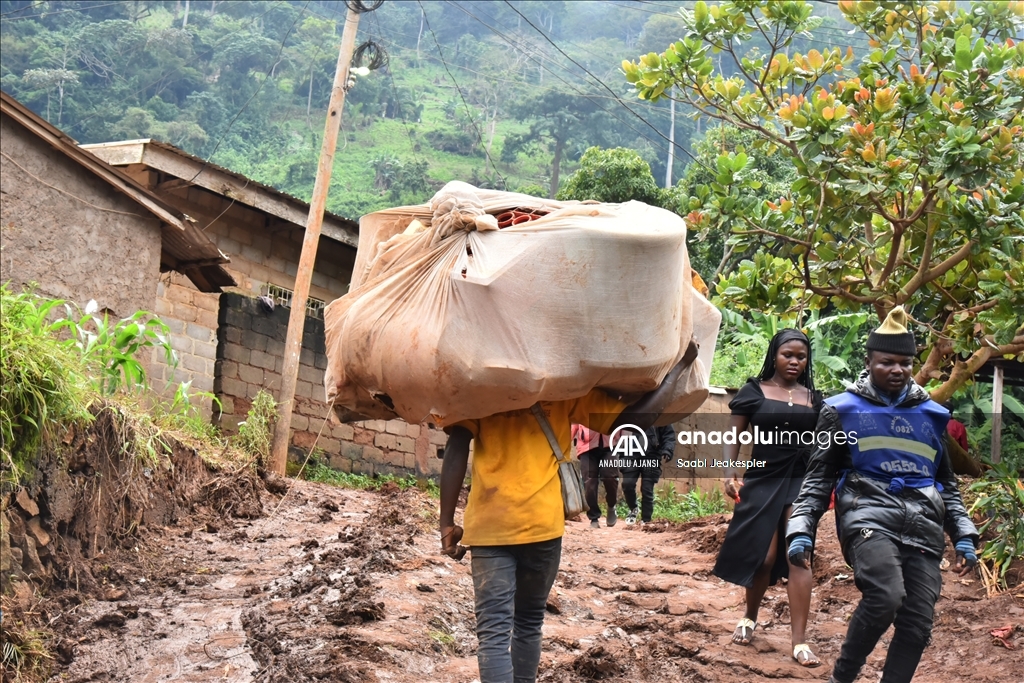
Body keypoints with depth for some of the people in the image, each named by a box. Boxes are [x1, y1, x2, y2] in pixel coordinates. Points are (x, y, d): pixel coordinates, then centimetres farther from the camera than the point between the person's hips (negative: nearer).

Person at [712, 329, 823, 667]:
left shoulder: (813, 397, 9)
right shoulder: (754, 391, 2)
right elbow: (733, 437, 0)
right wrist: (730, 472, -13)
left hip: (802, 480, 2)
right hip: (763, 480, -2)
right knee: (765, 557, 1)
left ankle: (799, 641, -4)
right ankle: (749, 617, 30)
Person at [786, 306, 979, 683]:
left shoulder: (931, 414, 19)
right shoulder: (842, 410, 8)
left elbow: (946, 483, 26)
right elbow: (819, 477, 7)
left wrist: (964, 535, 15)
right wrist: (801, 529, -5)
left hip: (923, 527, 4)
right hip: (868, 515, -4)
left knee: (917, 625, -5)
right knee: (885, 597, -28)